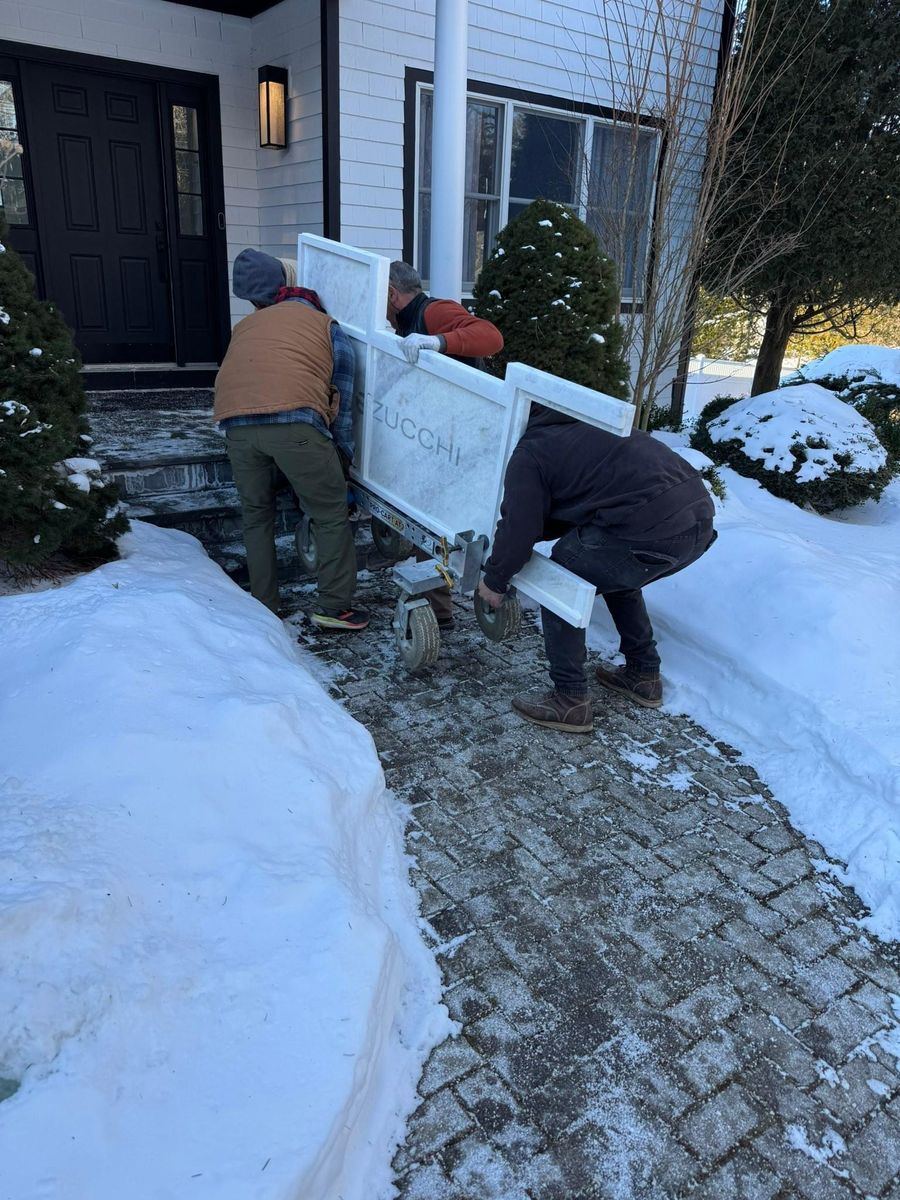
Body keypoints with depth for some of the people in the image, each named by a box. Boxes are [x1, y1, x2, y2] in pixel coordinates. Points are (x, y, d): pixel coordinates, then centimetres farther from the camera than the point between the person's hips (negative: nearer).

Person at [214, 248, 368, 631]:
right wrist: (344, 458, 28)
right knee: (331, 515, 9)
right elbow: (341, 404, 19)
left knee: (256, 517, 19)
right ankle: (334, 607, 10)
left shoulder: (246, 325, 34)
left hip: (237, 425, 4)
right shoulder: (328, 327, 24)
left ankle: (264, 609, 24)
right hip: (296, 423, -4)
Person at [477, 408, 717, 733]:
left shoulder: (529, 453, 3)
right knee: (616, 577, 32)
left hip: (650, 532, -9)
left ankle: (570, 702, 13)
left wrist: (494, 581, 14)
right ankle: (644, 675, 39)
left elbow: (519, 530, -4)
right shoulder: (578, 425, 31)